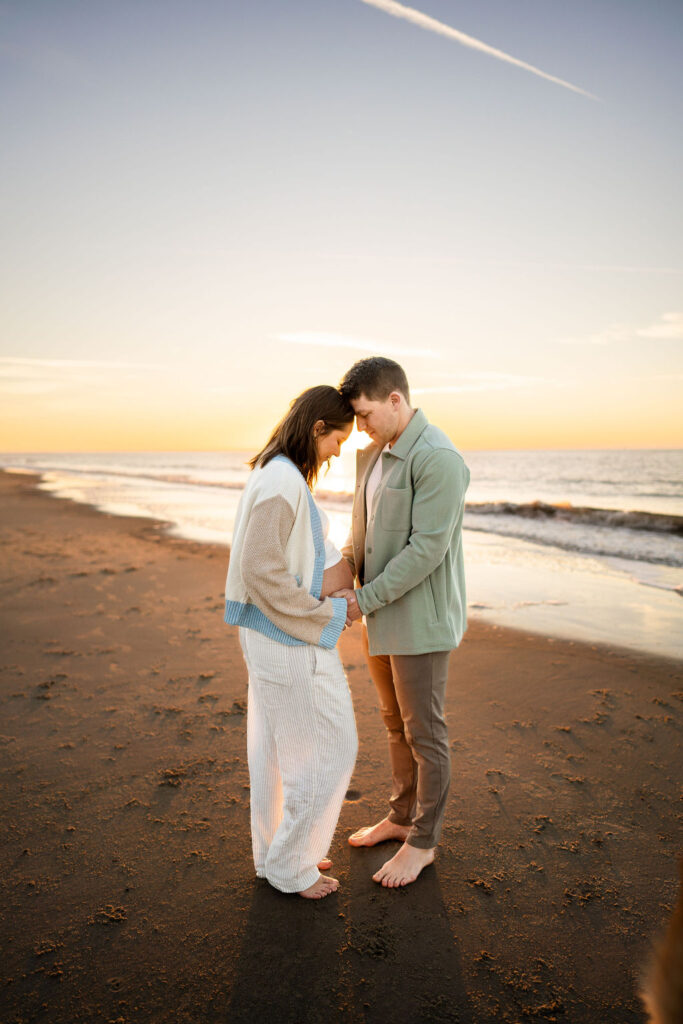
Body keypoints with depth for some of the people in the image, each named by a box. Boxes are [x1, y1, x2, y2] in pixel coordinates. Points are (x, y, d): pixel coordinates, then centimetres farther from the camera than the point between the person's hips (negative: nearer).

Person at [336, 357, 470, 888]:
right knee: (396, 723, 21)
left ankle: (423, 841, 27)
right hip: (381, 615, 9)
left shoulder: (438, 459, -20)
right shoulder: (374, 454, 9)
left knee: (424, 733, 8)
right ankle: (401, 816, 41)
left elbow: (427, 548, -24)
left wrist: (364, 599, -19)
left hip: (420, 618, -8)